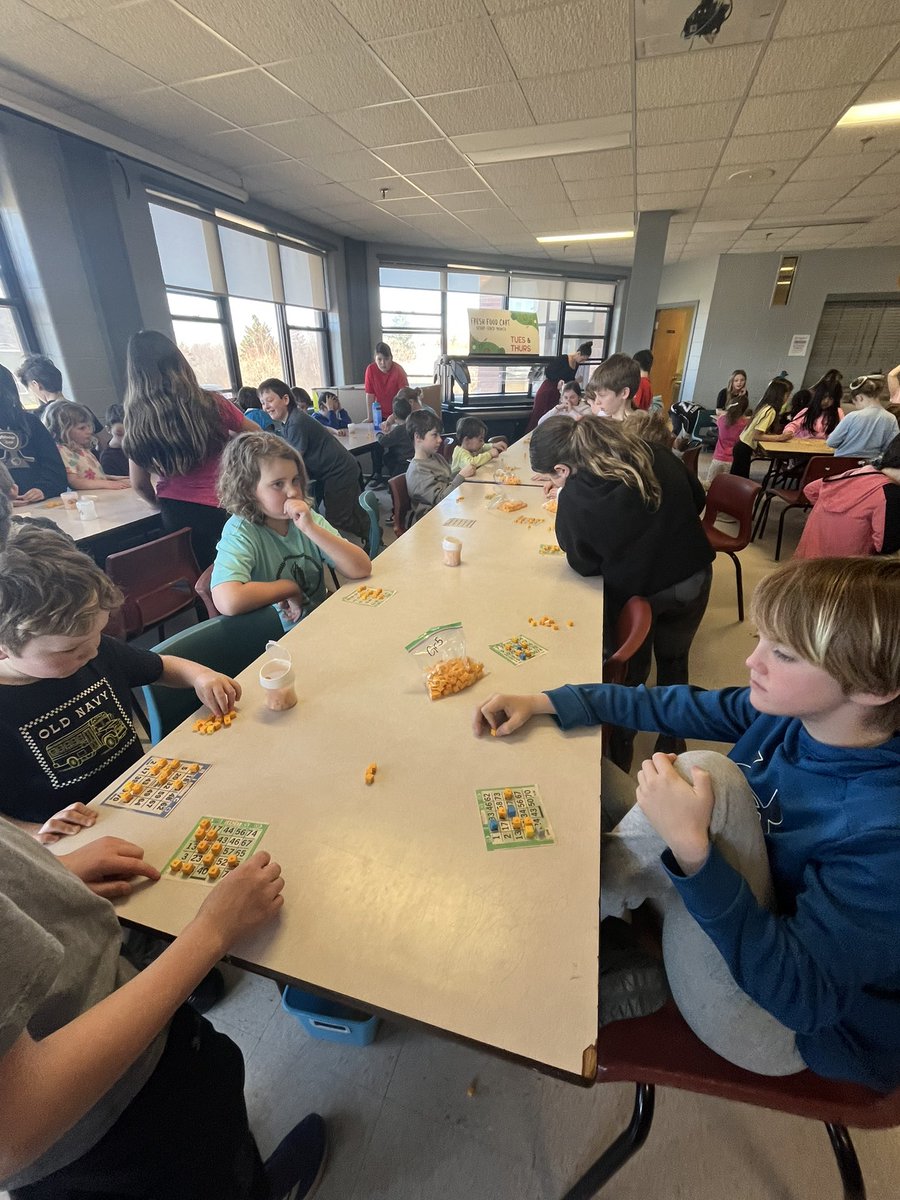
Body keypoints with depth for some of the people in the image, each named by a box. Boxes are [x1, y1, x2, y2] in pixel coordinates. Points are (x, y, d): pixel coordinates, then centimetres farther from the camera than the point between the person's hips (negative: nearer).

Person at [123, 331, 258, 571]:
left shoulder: (137, 422, -4)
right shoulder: (211, 404, -11)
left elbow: (140, 485, 4)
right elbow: (255, 435, 9)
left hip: (173, 517, 3)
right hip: (217, 509, -2)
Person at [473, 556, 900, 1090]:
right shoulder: (789, 708, -13)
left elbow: (801, 995, -29)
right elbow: (678, 707, -5)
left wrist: (693, 852, -42)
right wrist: (544, 702, -8)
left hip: (774, 1028, -6)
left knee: (704, 770, -32)